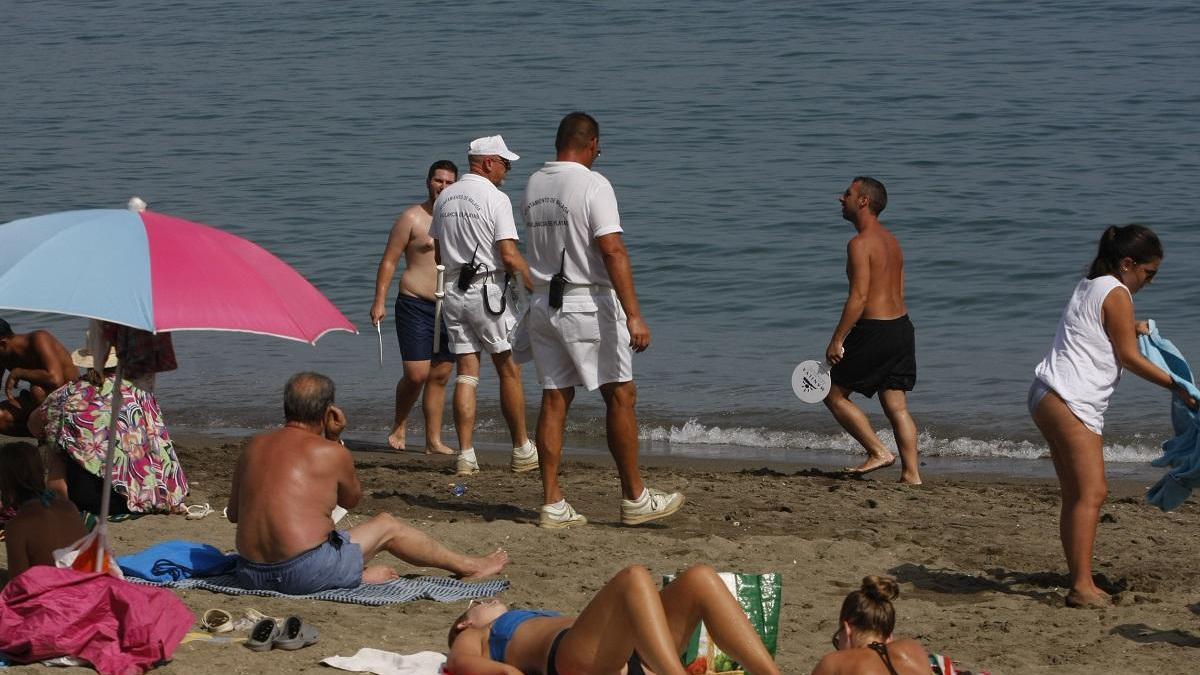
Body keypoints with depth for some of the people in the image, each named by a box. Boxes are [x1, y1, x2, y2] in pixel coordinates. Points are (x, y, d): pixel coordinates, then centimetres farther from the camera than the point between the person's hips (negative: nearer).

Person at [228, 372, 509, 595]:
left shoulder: (255, 446, 9)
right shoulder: (331, 453, -5)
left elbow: (233, 514, 16)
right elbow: (352, 500, 16)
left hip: (250, 575, 4)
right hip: (305, 574, -4)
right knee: (387, 526, 19)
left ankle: (361, 574, 28)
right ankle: (468, 567, 35)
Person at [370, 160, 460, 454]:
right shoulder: (412, 218, -4)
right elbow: (389, 261, -4)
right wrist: (379, 301, -10)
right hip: (416, 305, -5)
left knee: (440, 376, 6)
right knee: (416, 374, -10)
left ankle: (434, 440, 12)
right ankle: (398, 426, 14)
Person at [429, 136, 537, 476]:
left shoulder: (444, 198, 11)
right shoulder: (495, 199, -10)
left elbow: (438, 253, 17)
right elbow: (510, 255, -16)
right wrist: (536, 286, -8)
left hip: (453, 291, 6)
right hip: (488, 291, -6)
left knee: (466, 373, 5)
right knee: (509, 371, 5)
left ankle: (466, 455, -1)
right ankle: (522, 451, 10)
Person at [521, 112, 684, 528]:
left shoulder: (534, 185, 8)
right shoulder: (593, 185, -13)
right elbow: (612, 250, -20)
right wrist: (634, 315, -23)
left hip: (543, 303, 7)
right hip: (587, 304, -7)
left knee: (554, 400, 7)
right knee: (620, 396, 3)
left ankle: (552, 504, 5)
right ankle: (634, 498, 6)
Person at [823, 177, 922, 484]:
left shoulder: (860, 244, -13)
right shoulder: (891, 240, 15)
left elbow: (859, 297, -20)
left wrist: (837, 339, -17)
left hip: (873, 330, -9)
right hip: (901, 326, 9)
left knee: (834, 395, 6)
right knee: (897, 406, 9)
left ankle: (879, 452, 1)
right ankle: (911, 474, 4)